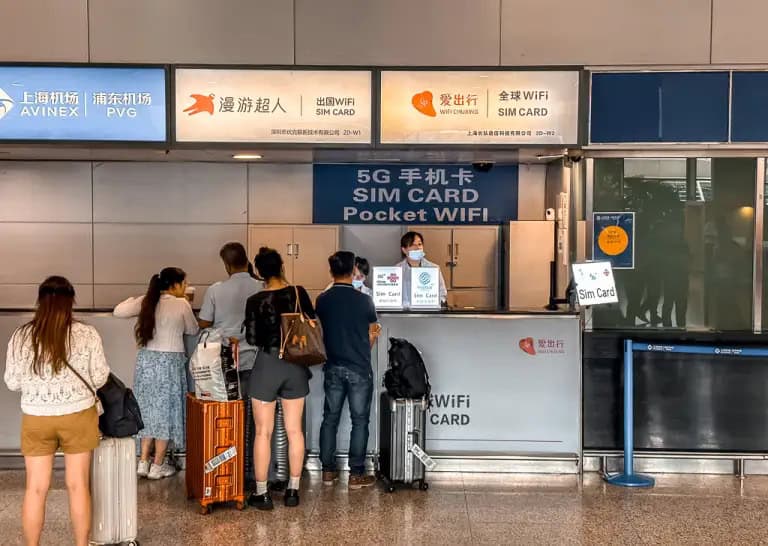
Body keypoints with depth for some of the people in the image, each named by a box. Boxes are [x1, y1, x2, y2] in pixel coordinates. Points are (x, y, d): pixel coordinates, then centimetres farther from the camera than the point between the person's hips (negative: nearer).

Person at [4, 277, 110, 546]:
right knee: (78, 485, 9)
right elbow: (99, 379, -4)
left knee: (36, 488, 11)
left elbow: (12, 382, -1)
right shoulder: (87, 334, -10)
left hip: (36, 419, 1)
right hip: (78, 416, -1)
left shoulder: (21, 336, -6)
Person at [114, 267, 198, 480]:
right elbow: (193, 330, 4)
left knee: (149, 409, 16)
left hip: (146, 360, 5)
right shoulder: (181, 304, -9)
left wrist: (134, 300, 16)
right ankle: (157, 466, 12)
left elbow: (118, 311, 0)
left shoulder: (147, 301, 1)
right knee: (165, 411, 6)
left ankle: (143, 463, 19)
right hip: (169, 361, -5)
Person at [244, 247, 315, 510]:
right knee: (294, 431, 11)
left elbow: (252, 339, -6)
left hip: (267, 365, -3)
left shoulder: (255, 301, -10)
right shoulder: (298, 293, -4)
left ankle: (261, 493, 10)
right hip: (295, 367, 3)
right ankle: (293, 490, 17)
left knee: (263, 432, 5)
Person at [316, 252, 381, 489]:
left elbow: (321, 333, 9)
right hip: (359, 369, -3)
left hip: (333, 369, 3)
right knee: (359, 421, 4)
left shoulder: (322, 301, -2)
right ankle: (356, 474, 7)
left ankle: (328, 471, 17)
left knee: (330, 418, 12)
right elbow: (372, 335, 2)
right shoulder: (363, 300, -10)